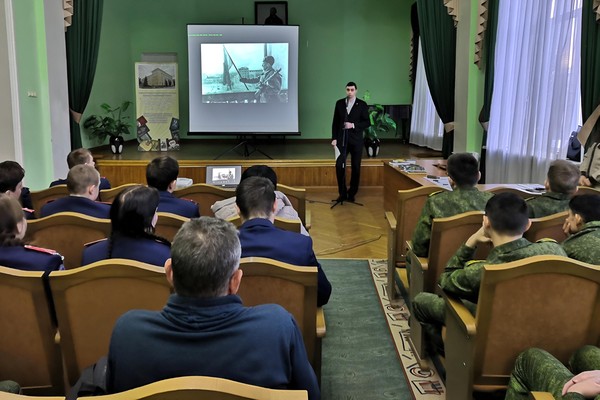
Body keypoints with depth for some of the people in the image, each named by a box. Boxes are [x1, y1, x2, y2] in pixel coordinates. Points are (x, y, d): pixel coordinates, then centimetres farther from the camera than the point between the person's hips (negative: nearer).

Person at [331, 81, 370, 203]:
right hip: (342, 139, 1)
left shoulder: (362, 105, -2)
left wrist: (354, 125, -16)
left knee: (356, 167, 5)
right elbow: (335, 122, 7)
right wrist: (334, 138, 1)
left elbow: (367, 123, -1)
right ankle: (342, 193, 6)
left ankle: (352, 193, 17)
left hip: (356, 140, -1)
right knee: (339, 166, -6)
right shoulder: (339, 103, 5)